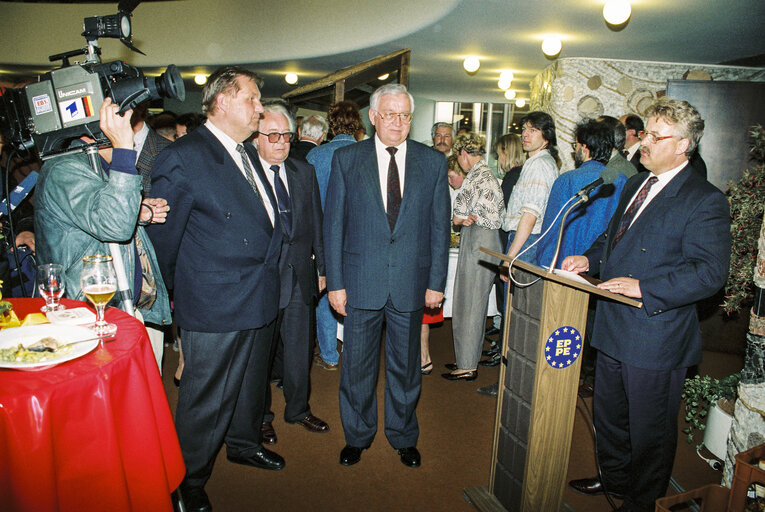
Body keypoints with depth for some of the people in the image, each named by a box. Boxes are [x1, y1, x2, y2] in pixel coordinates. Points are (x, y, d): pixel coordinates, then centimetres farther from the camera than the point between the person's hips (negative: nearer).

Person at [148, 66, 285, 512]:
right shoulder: (183, 157, -16)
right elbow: (163, 233, -10)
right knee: (207, 396, 7)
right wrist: (174, 290, 0)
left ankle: (244, 442, 48)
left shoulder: (248, 152, 11)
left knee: (251, 381, 24)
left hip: (260, 299, 8)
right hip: (215, 306, -8)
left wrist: (268, 275, 16)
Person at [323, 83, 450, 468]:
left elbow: (439, 226, 4)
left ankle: (404, 437, 37)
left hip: (411, 284, 1)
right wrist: (335, 282, -4)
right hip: (360, 282, 0)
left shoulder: (433, 162, 3)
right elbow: (333, 224, 0)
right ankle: (357, 436, 35)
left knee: (406, 365, 15)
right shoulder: (346, 159, 1)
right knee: (357, 365, 12)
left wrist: (436, 282, 1)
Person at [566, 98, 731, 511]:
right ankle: (614, 479, 47)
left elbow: (710, 272, -22)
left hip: (656, 336, -8)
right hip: (614, 329, 8)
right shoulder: (634, 185, 11)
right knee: (609, 415, 24)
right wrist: (590, 259, 3)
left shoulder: (704, 201, -15)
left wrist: (644, 288, -29)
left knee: (650, 430, 12)